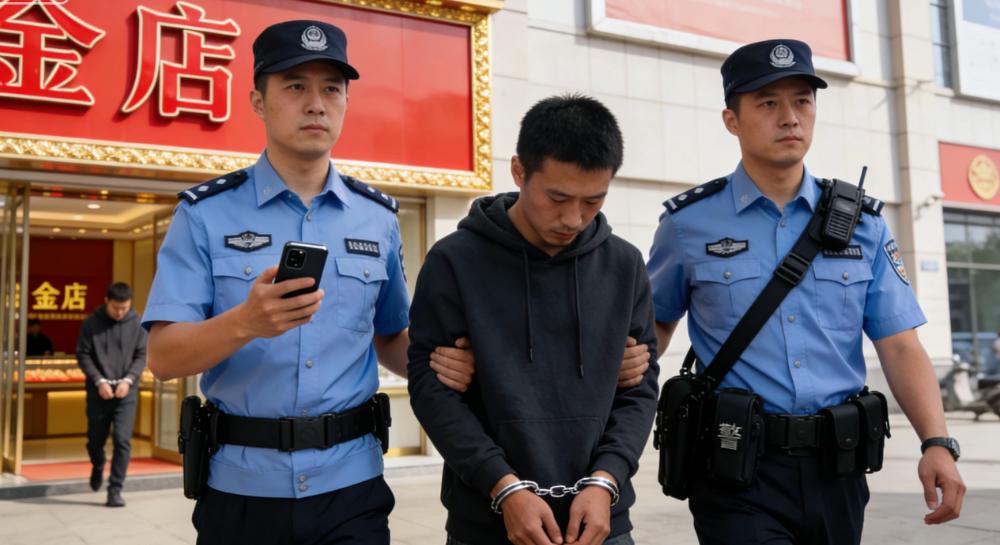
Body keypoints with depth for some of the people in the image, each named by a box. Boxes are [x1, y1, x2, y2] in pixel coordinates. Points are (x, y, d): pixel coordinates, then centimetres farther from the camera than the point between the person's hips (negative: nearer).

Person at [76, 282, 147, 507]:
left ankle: (115, 490, 0)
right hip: (98, 392, 1)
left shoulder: (137, 324, -1)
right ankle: (97, 468, 44)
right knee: (95, 440, 11)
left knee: (122, 440, -9)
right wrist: (100, 381, -12)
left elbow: (142, 356, 1)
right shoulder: (91, 323, -2)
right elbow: (83, 355, -1)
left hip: (127, 392, -1)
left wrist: (128, 380, -13)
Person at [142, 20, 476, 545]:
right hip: (241, 489, -1)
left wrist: (431, 363, -7)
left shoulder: (378, 218, 5)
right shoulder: (206, 213, -5)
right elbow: (163, 356, -10)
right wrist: (244, 323, -29)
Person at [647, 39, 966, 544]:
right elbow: (657, 320, 11)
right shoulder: (689, 222, -2)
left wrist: (937, 442, -11)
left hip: (836, 465, 3)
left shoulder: (863, 222, 4)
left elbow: (899, 345, 1)